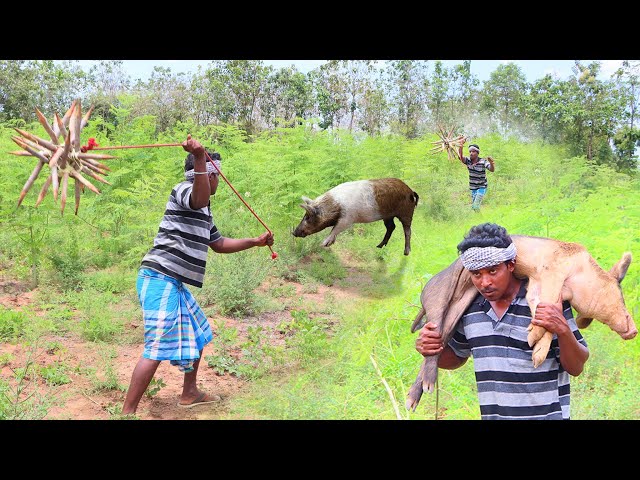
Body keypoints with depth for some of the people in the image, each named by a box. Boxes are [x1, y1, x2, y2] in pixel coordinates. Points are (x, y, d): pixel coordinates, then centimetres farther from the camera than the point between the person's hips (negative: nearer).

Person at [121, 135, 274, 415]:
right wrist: (200, 158, -45)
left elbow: (218, 244, 32)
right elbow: (200, 198, -35)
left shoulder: (203, 211, 21)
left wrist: (255, 242, 34)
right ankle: (127, 412, -12)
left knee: (197, 334, 22)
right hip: (160, 279, -11)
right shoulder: (183, 190, -9)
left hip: (174, 283, 11)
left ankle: (189, 394, 36)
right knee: (158, 348, -15)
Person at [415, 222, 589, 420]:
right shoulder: (470, 307, 0)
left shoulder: (546, 301, -11)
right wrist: (432, 349, -3)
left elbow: (576, 368, -8)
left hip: (546, 414, -3)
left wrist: (563, 330, -25)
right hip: (491, 414, 4)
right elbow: (456, 357, 17)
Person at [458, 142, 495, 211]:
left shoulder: (483, 162, -18)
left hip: (481, 187, -5)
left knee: (476, 206, -16)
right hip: (473, 188, 5)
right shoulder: (468, 160, -7)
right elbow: (460, 157, -24)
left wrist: (491, 163, -51)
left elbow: (492, 170, -29)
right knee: (473, 206, 14)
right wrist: (461, 147, -41)